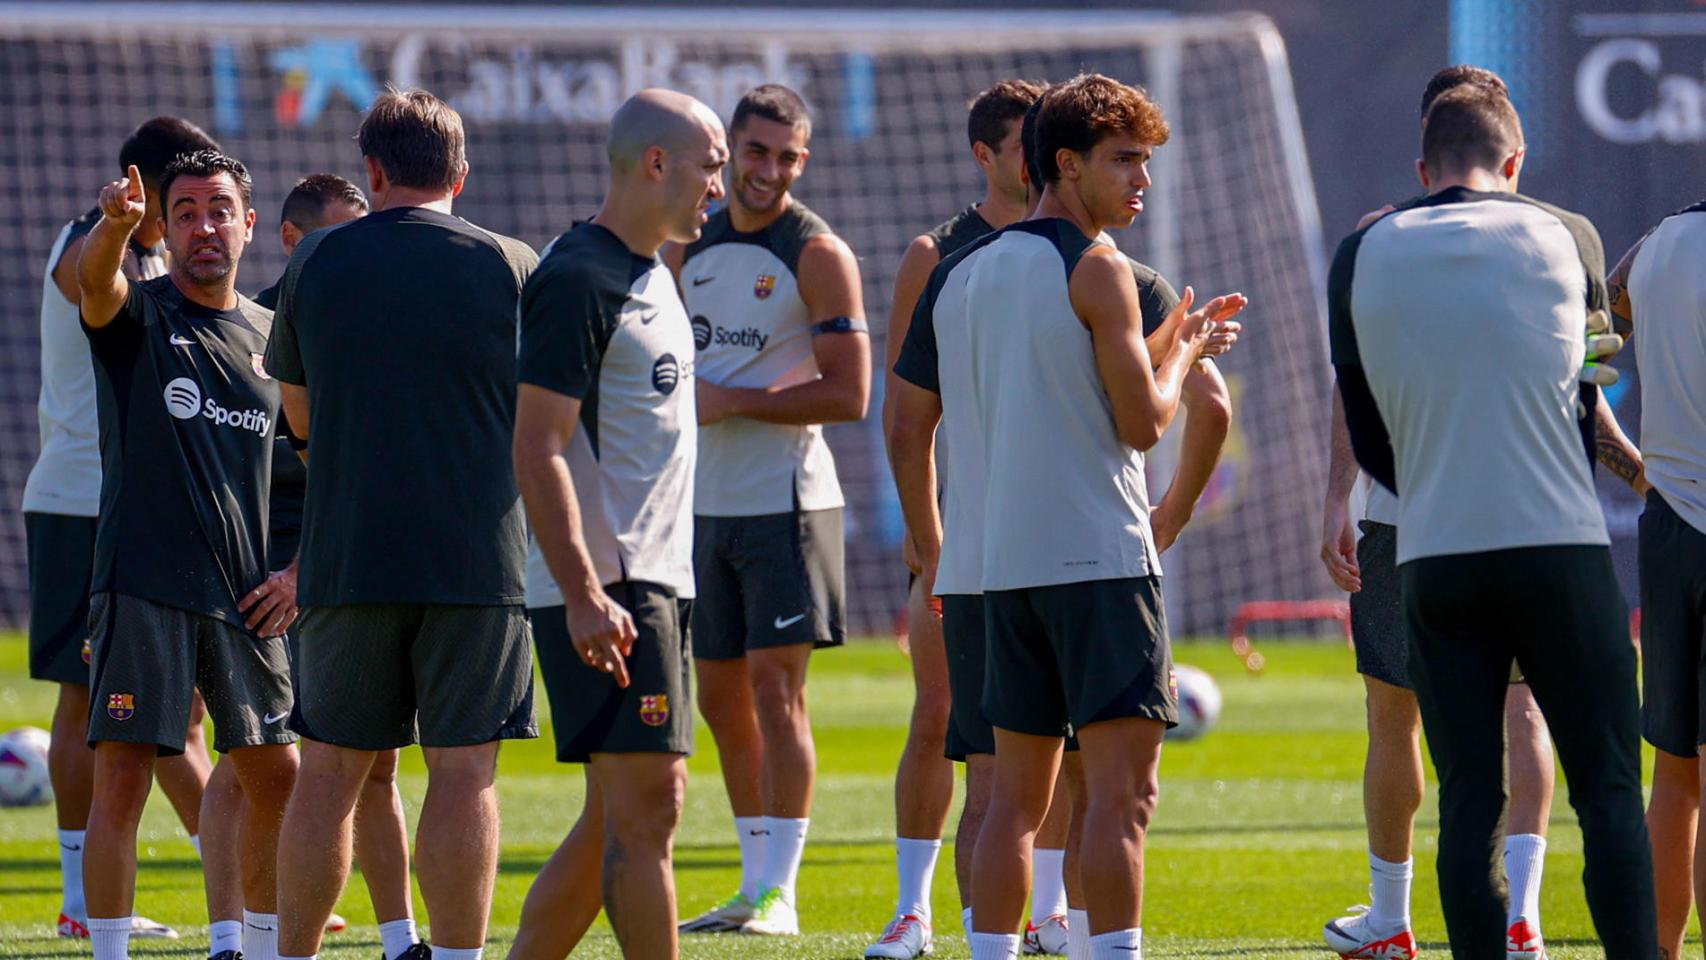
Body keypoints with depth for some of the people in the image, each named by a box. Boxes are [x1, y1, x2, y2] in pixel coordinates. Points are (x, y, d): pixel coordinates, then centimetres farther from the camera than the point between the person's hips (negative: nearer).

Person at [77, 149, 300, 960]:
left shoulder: (273, 337, 13)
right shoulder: (138, 312, 0)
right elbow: (93, 279, -25)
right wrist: (115, 225, -48)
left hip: (244, 596, 5)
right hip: (141, 588, -4)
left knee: (277, 780, 7)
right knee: (122, 781, -8)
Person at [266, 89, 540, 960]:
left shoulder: (317, 263, 4)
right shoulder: (512, 268, 0)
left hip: (346, 560, 1)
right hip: (477, 560, -1)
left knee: (329, 773, 6)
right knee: (463, 773, 0)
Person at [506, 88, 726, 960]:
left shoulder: (652, 275, 18)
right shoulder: (578, 280, -13)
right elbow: (537, 449, -19)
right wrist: (585, 593, -26)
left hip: (656, 580, 10)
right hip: (606, 590, -10)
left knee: (615, 818, 11)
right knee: (646, 803, -11)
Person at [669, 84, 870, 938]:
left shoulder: (818, 254, -8)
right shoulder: (690, 249, 12)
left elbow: (848, 394, -14)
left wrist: (735, 402, -15)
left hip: (785, 502, -7)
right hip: (704, 505, 7)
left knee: (774, 691, -10)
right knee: (719, 699, 8)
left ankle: (779, 892, -8)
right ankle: (754, 886, 16)